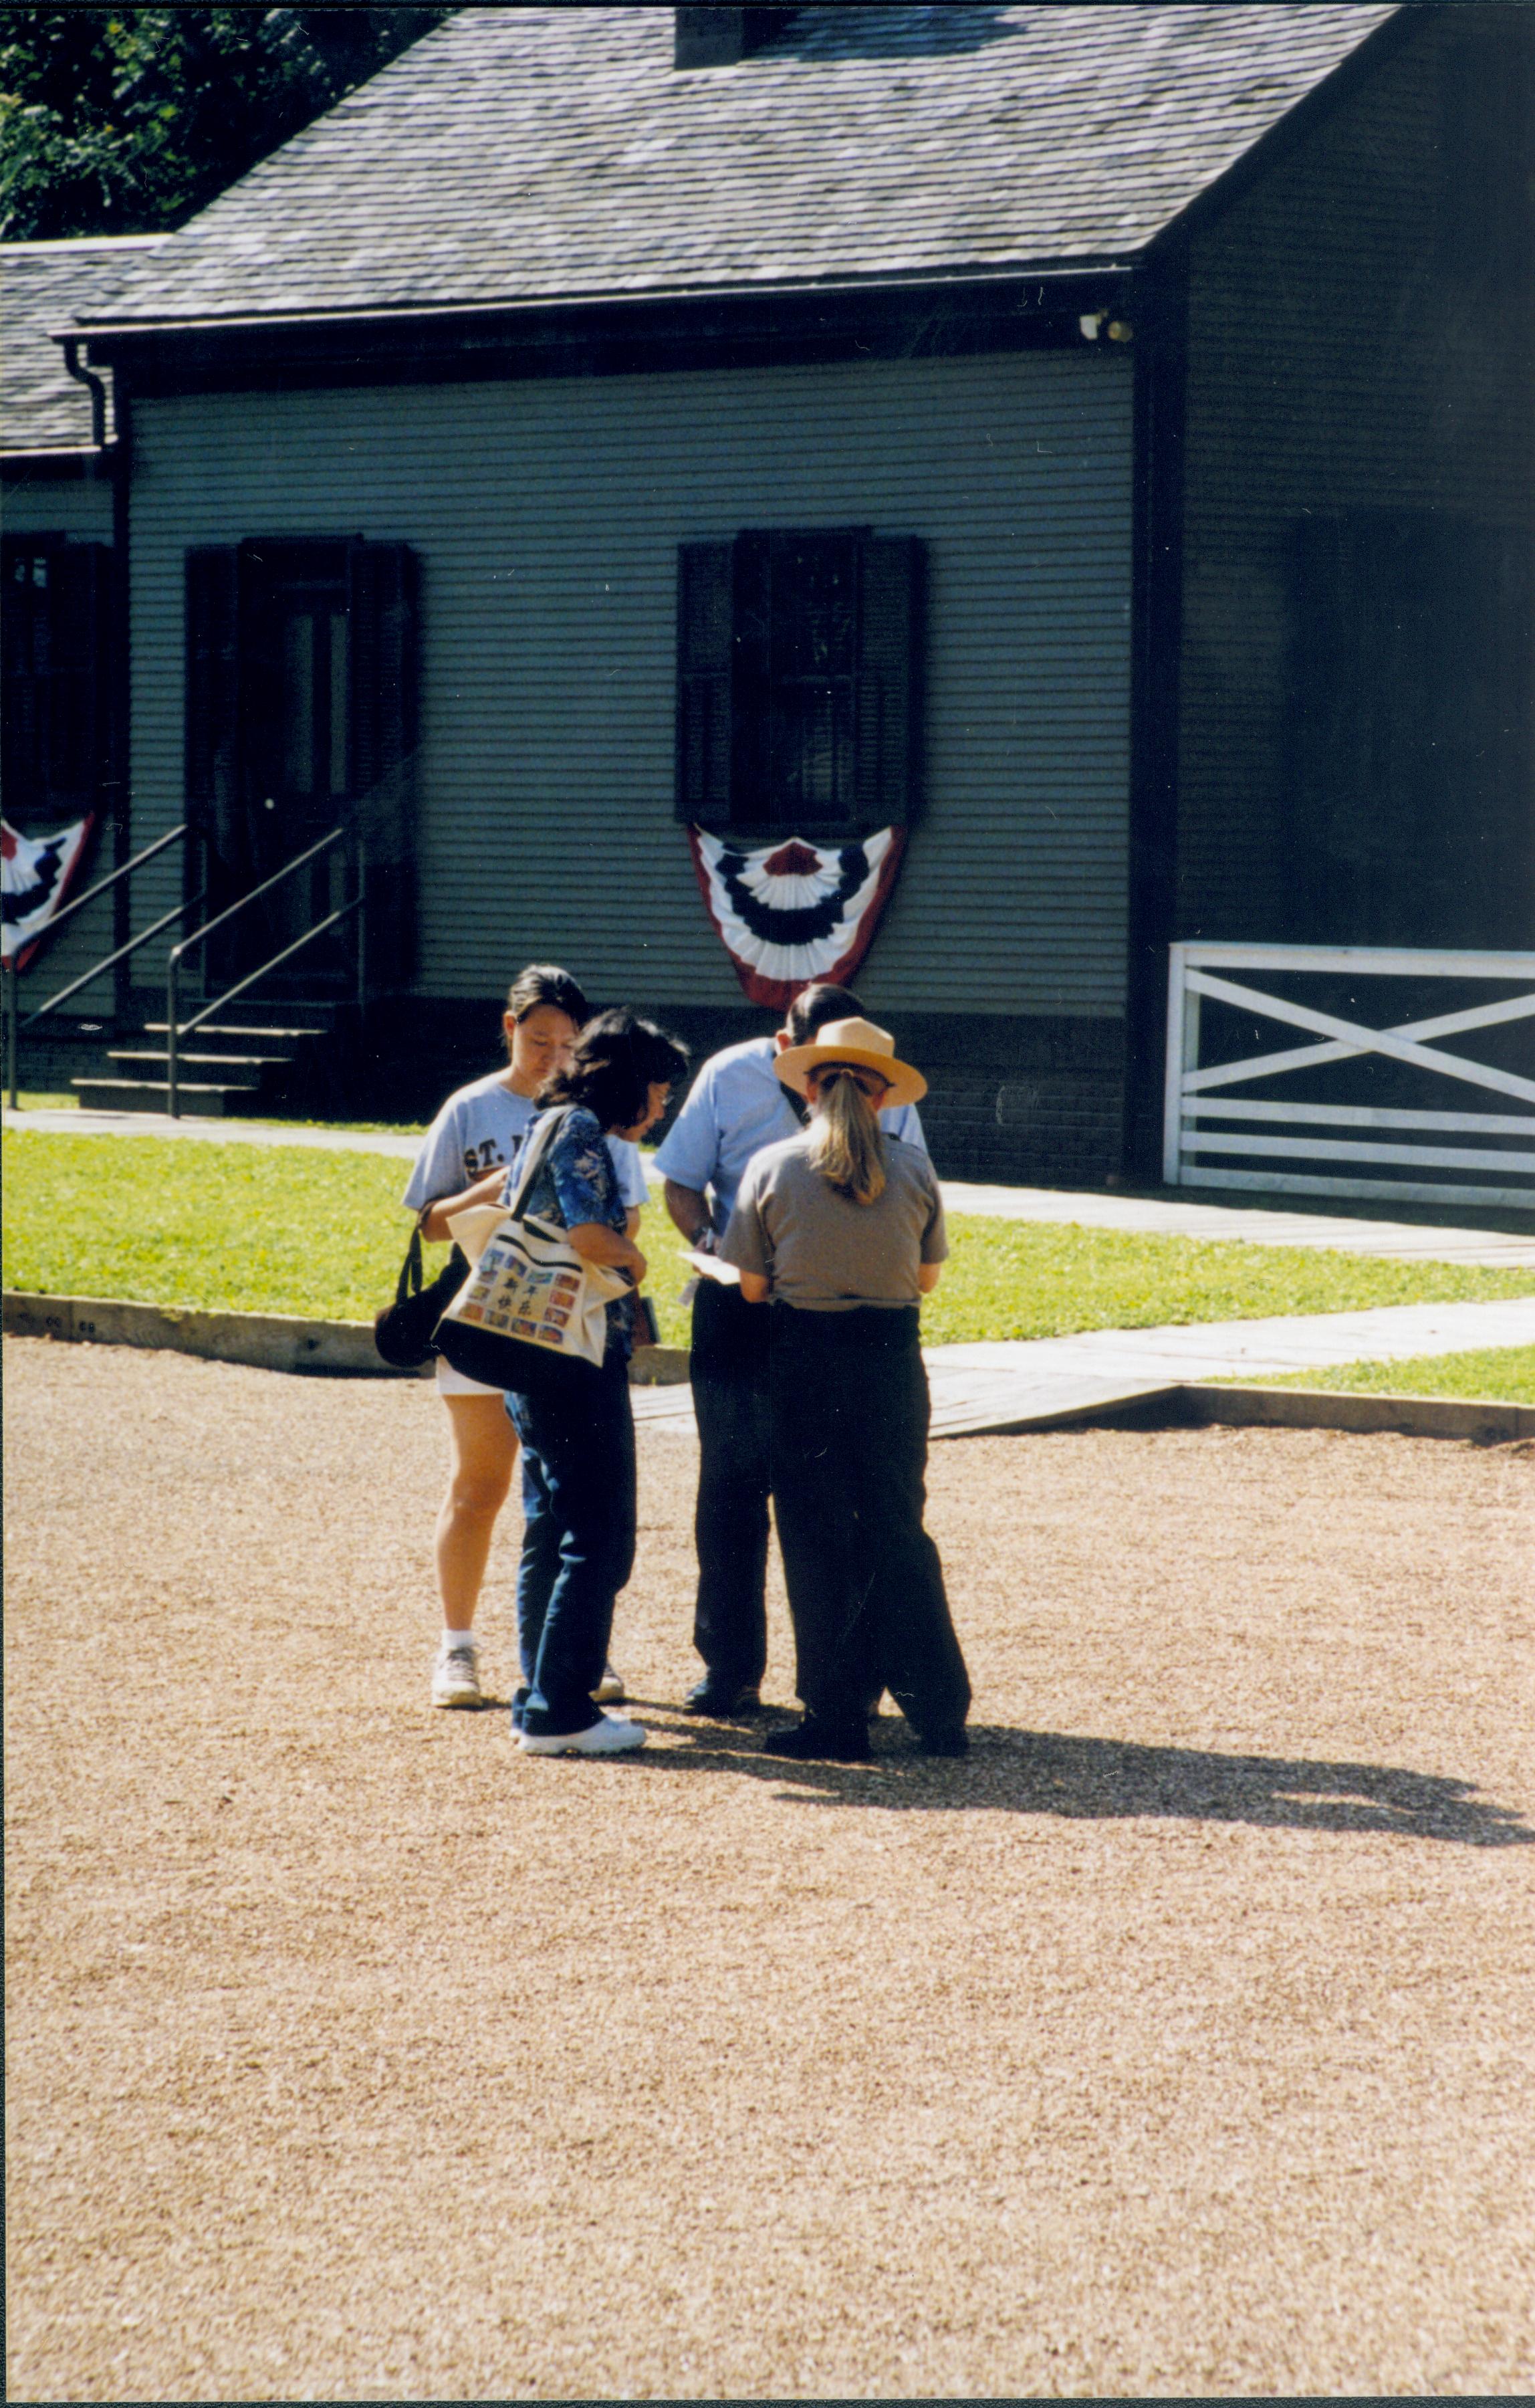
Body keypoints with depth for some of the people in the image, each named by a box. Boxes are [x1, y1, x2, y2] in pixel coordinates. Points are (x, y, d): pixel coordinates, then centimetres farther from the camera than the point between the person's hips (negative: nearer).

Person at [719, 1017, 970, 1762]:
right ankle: (937, 1710, 10)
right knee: (898, 1533, 11)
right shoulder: (913, 1170, -2)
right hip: (892, 1357, 2)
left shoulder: (772, 1168, -7)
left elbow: (752, 1288, -3)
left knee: (818, 1540, 5)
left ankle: (835, 1718, 5)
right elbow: (926, 1277, 7)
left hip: (805, 1356, -2)